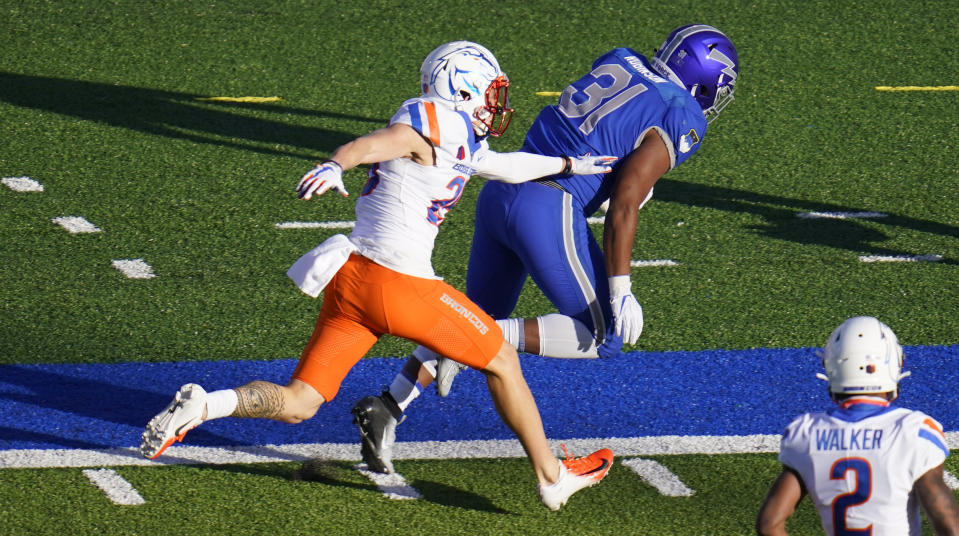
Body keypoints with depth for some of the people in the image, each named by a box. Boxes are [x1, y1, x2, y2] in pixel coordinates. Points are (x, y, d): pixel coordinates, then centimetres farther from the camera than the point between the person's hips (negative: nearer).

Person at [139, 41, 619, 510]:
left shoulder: (463, 144, 21)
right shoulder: (440, 122, -7)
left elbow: (504, 167, 40)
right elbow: (370, 145, -24)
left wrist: (570, 165, 52)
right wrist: (335, 166, -44)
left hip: (349, 278, 9)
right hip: (399, 285, -9)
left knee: (297, 404, 7)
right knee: (502, 362, 11)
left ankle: (200, 405, -15)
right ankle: (551, 476, 21)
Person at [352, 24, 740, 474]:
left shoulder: (619, 62, 14)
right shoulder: (682, 120, -6)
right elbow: (623, 205, -12)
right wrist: (620, 291, -12)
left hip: (498, 194, 8)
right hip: (549, 211, -8)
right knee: (603, 336, 3)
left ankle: (387, 408, 8)